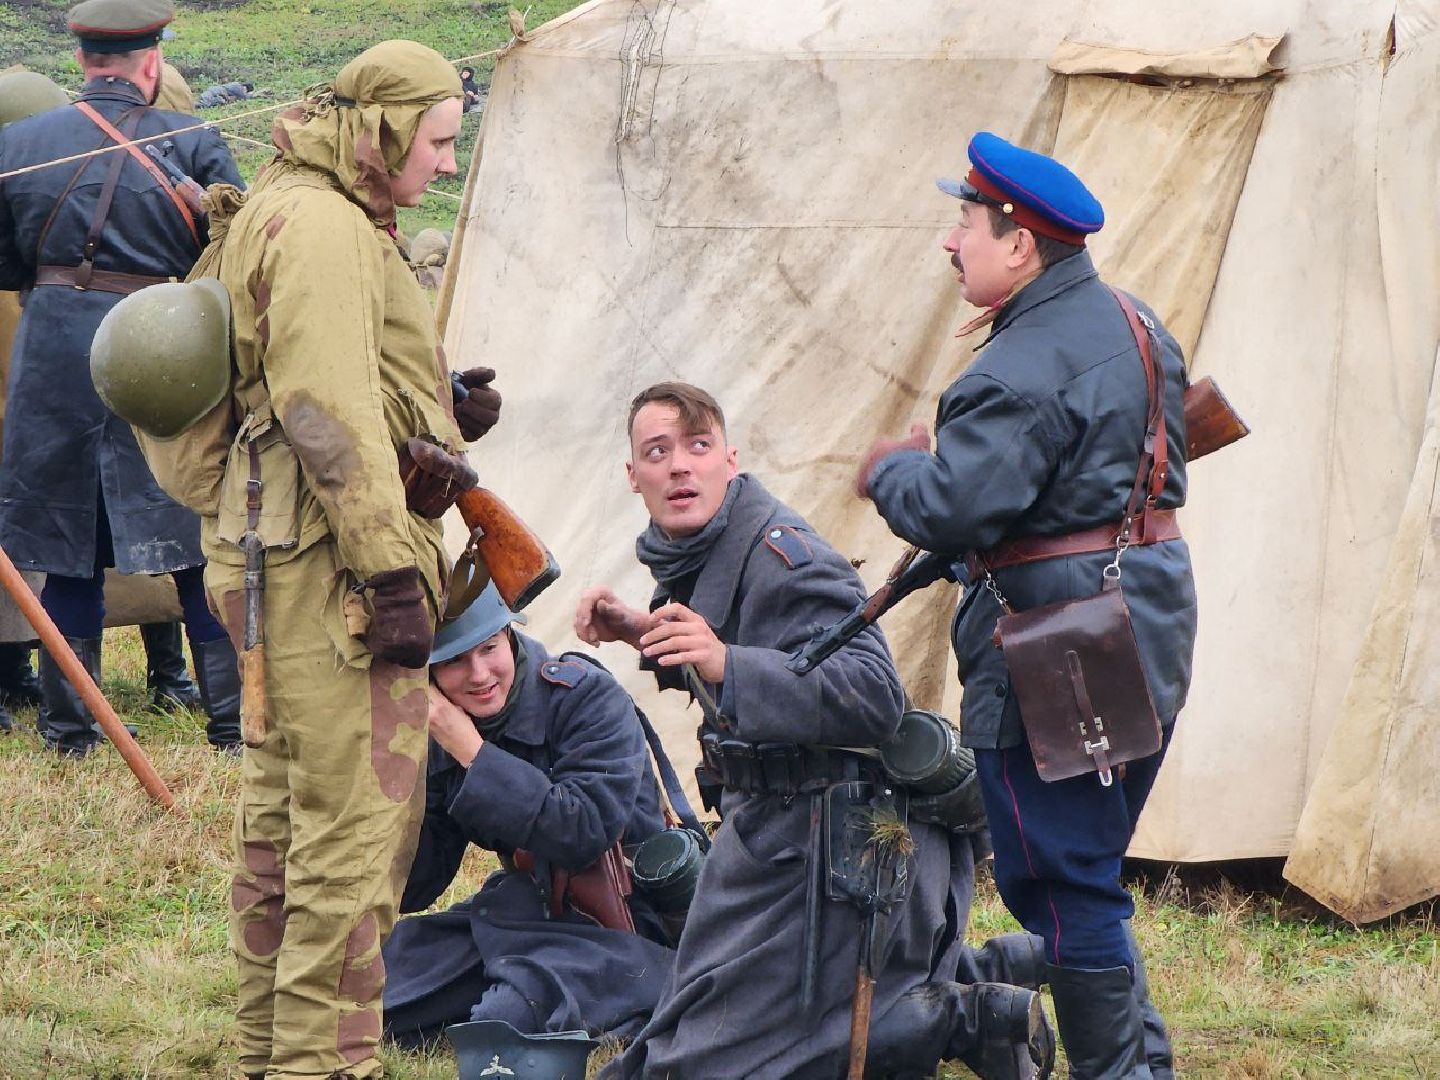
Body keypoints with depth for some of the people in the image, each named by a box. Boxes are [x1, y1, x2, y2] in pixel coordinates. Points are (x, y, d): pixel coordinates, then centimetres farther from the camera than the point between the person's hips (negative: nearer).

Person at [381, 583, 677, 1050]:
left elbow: (585, 834, -27)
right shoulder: (438, 735, 2)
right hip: (523, 908, 8)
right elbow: (413, 889, 3)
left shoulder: (587, 697, -14)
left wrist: (472, 751, -24)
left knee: (510, 1017, -35)